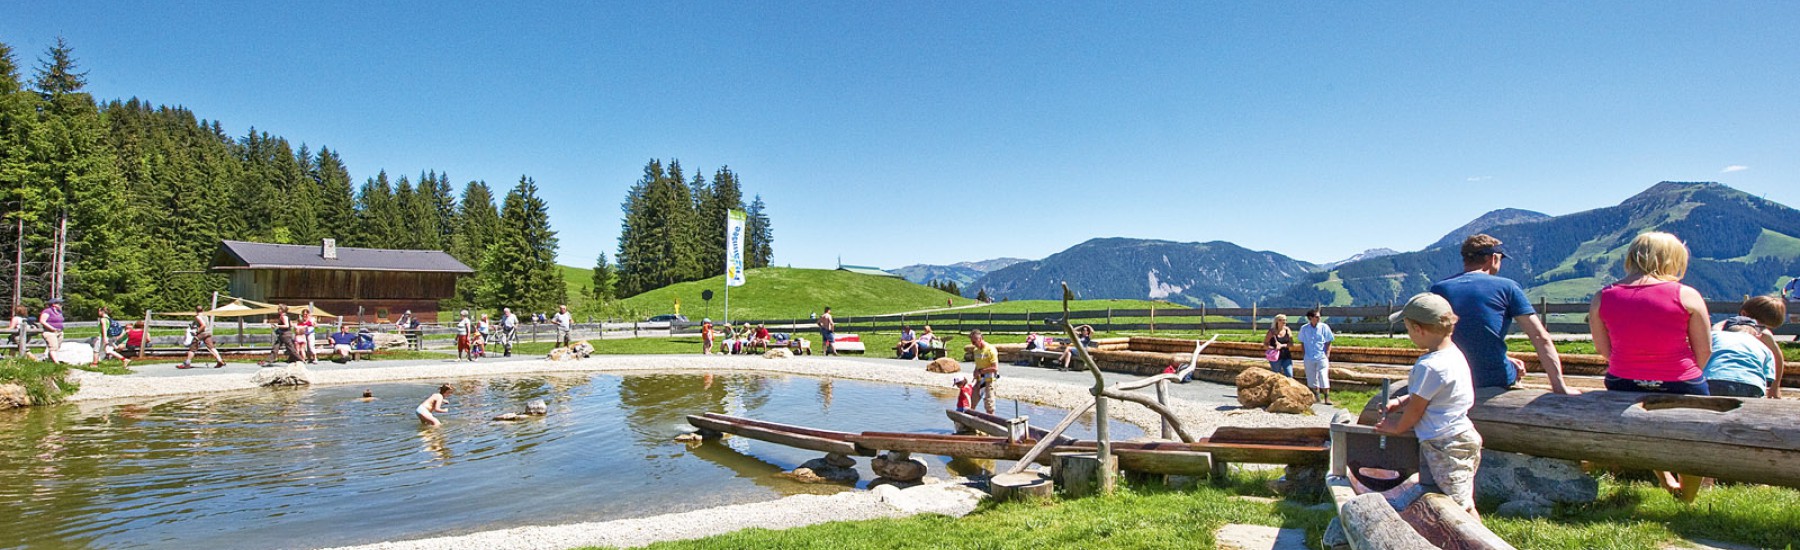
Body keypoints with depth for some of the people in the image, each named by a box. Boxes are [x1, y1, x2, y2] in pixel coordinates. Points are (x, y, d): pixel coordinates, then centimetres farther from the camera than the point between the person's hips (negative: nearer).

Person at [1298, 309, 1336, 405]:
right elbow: (1302, 343, 10)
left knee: (1324, 377, -9)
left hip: (1322, 357, -2)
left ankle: (1327, 398, -1)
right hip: (1309, 359, 2)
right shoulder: (1304, 328, 2)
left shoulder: (1324, 327, -3)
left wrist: (1327, 356, -5)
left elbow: (1328, 343, 1)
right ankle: (1317, 398, 23)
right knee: (1312, 379, 9)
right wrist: (1304, 355, 5)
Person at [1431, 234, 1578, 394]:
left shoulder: (1438, 289, 3)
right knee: (1517, 369, 28)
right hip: (1498, 381, -3)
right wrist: (1560, 387, -6)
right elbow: (1540, 337, -7)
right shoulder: (1507, 287, -3)